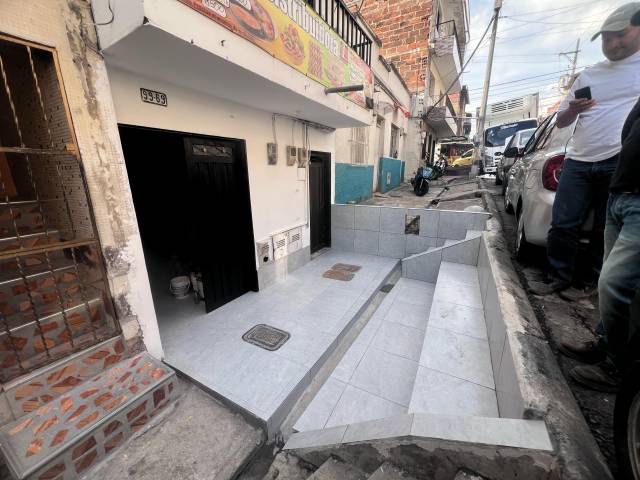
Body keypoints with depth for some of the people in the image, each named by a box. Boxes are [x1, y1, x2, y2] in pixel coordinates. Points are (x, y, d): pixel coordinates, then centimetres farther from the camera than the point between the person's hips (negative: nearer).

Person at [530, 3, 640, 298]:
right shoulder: (588, 76, 19)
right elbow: (561, 121, 19)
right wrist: (574, 109, -2)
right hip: (578, 162, 3)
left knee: (606, 230, 3)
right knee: (563, 225, -1)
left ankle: (594, 284, 16)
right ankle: (559, 278, 12)